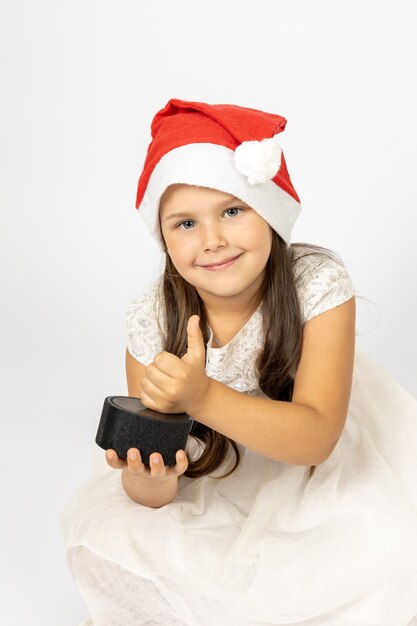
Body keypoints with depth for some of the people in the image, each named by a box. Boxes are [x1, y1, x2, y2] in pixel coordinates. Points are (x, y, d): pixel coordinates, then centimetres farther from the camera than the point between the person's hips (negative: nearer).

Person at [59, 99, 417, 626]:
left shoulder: (319, 282, -25)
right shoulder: (151, 319, -20)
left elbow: (317, 436, -30)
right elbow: (153, 491, -16)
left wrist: (202, 396, -46)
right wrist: (150, 481, -41)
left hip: (315, 474, -1)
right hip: (209, 477, 2)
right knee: (100, 537, -14)